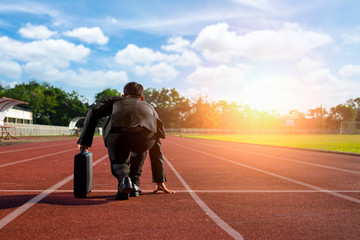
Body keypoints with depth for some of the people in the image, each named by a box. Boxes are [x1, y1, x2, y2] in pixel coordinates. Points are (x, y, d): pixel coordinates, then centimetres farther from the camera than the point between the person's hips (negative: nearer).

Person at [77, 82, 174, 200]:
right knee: (139, 149, 38)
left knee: (118, 162, 28)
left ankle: (124, 178, -4)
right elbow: (156, 150, 43)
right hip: (146, 136, 2)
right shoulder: (150, 108, 42)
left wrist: (84, 141, 20)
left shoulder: (114, 100, 39)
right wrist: (160, 182, 47)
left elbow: (93, 112, 17)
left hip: (116, 133, -1)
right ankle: (134, 183, 25)